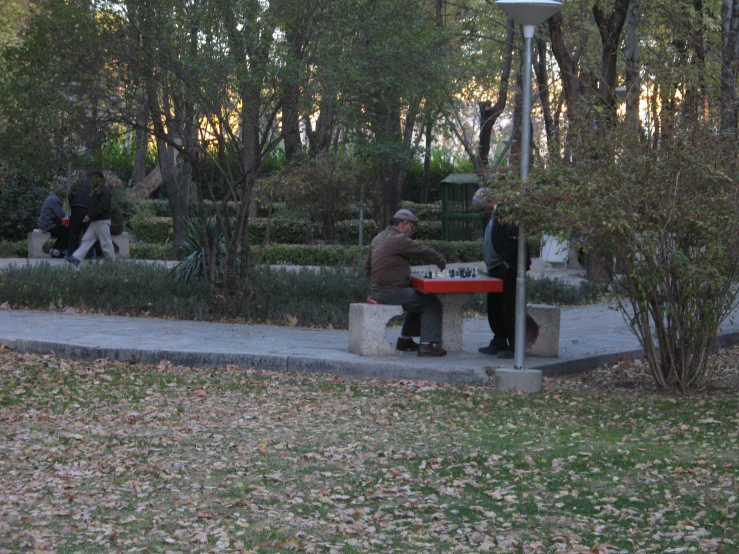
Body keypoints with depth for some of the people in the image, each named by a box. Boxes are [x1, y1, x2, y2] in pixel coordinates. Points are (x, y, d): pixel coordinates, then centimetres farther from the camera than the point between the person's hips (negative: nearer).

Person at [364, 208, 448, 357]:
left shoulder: (378, 239, 17)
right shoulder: (399, 239, -13)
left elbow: (367, 266, 23)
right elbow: (425, 252, -10)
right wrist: (442, 263, 7)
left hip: (378, 292, 10)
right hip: (393, 292, -10)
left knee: (417, 300, 29)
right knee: (432, 304, -8)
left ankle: (405, 340, 30)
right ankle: (427, 344, -14)